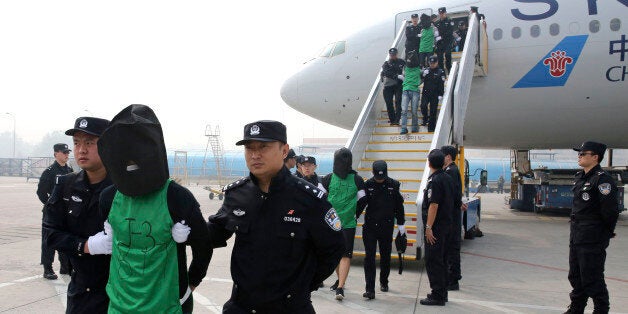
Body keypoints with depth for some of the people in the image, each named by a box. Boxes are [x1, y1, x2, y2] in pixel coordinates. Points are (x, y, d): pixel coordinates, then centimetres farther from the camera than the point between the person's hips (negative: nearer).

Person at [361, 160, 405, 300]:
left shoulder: (393, 185, -1)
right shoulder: (367, 185, -5)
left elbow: (399, 205, 8)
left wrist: (401, 223, 10)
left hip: (387, 227, 1)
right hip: (370, 226, -1)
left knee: (385, 256, 14)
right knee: (369, 257, -5)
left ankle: (384, 281, 36)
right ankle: (370, 289, -4)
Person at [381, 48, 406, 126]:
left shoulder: (401, 62, 12)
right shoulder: (386, 64, 11)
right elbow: (386, 73, -8)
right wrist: (397, 76, -20)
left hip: (398, 85, -1)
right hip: (388, 85, 1)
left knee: (398, 102, -13)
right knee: (389, 103, 0)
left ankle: (397, 120, -18)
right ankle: (392, 119, 12)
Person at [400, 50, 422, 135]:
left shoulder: (418, 69, 8)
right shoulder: (406, 68, 16)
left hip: (415, 91, -2)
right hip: (405, 91, 2)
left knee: (414, 111, -2)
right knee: (404, 110, -11)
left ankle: (415, 127, 13)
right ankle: (404, 128, -13)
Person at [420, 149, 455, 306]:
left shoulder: (434, 181, -18)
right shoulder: (448, 178, 10)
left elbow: (433, 205, -22)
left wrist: (429, 227, -20)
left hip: (436, 227, -9)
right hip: (446, 224, 9)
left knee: (433, 261, -3)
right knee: (441, 260, 17)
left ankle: (437, 296, 1)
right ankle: (442, 293, 25)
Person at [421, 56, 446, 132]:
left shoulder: (440, 72, 0)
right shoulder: (426, 70, 9)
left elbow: (441, 85, -3)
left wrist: (440, 95, -9)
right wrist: (423, 74, -15)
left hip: (435, 95, -2)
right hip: (426, 93, 2)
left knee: (433, 111, 0)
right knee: (423, 106, -18)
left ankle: (431, 127, 7)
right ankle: (425, 118, 10)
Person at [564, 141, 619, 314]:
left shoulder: (603, 179, -16)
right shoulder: (580, 177, 12)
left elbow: (610, 209, -19)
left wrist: (607, 232, -7)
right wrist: (576, 226, 16)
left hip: (593, 239, -9)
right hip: (576, 235, 9)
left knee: (592, 278, -2)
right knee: (575, 276, 18)